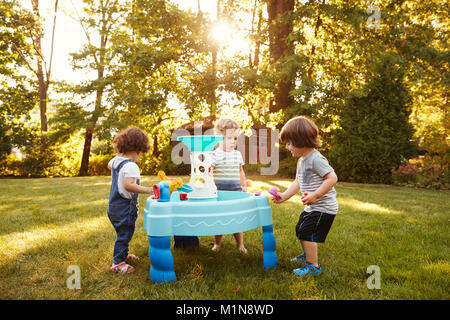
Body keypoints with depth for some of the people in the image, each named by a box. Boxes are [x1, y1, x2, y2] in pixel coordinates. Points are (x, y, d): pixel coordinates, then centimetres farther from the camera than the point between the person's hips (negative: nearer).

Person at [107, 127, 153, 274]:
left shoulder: (115, 160, 7)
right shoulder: (131, 166, -23)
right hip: (124, 208, -10)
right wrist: (148, 190, -36)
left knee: (124, 233, 24)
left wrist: (119, 154, 33)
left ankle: (123, 254, 39)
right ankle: (118, 262, 11)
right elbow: (128, 185, -35)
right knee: (124, 234, 1)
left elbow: (109, 165, 32)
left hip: (114, 206, 10)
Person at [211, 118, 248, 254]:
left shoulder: (238, 154, 10)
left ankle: (240, 244, 22)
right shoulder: (215, 155, -8)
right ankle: (217, 243, 24)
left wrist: (244, 186, 25)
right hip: (219, 192, -4)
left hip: (236, 191, 4)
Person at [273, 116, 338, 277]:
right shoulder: (301, 160, 9)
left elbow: (332, 178, -29)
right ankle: (308, 254, 44)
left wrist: (314, 195, -29)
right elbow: (297, 182, 16)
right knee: (300, 229, 21)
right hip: (312, 207, 10)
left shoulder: (316, 159, -23)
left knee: (307, 232, -11)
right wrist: (284, 195, 9)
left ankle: (313, 266, 3)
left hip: (323, 207, -10)